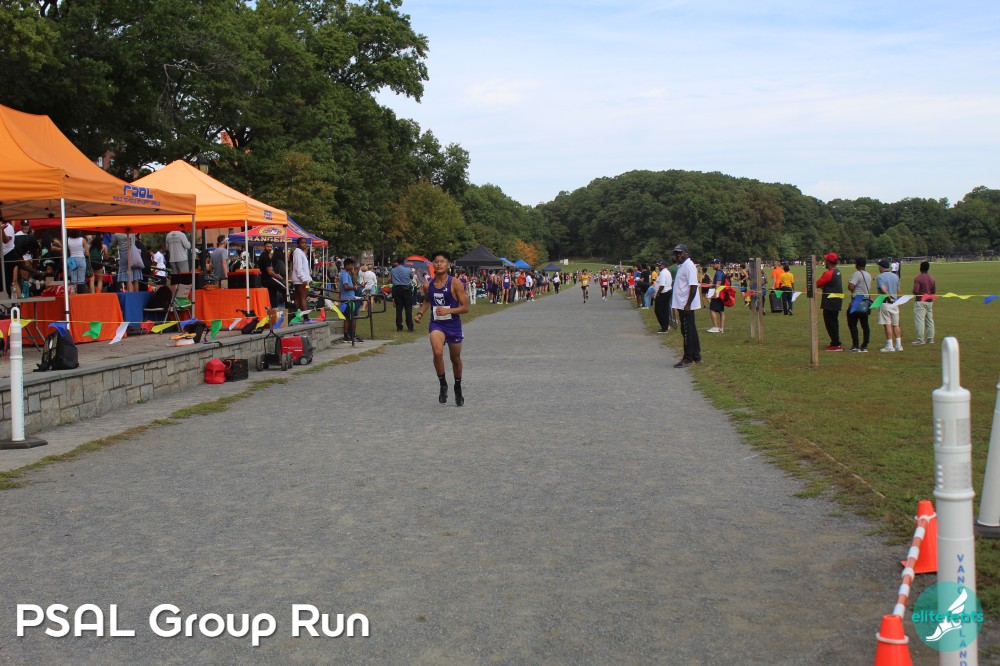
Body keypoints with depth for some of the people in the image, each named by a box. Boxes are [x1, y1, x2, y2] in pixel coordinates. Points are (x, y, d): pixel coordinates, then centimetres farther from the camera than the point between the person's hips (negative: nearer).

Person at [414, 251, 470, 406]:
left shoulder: (454, 283, -11)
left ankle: (458, 388, 40)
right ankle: (443, 384, -6)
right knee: (437, 352, -26)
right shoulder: (429, 285, 1)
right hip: (436, 324, 1)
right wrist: (420, 313, 6)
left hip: (453, 325, -1)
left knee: (455, 359, 15)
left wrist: (448, 311, -24)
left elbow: (465, 307, -11)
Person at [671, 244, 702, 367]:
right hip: (682, 305, 10)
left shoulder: (689, 265, -15)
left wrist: (687, 304, -24)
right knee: (691, 330, 14)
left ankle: (688, 359, -3)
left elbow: (693, 286, -22)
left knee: (687, 331, -7)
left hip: (686, 305, -10)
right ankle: (696, 357, 21)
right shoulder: (681, 266, 17)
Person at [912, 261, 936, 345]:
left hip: (920, 301, -7)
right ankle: (930, 339, 14)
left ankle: (920, 339, -8)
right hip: (929, 301, 7)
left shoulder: (917, 278, -13)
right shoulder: (932, 278, 7)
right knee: (929, 320, 11)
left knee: (919, 321, -5)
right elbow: (934, 291, 10)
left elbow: (915, 291, -19)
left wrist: (914, 293, 2)